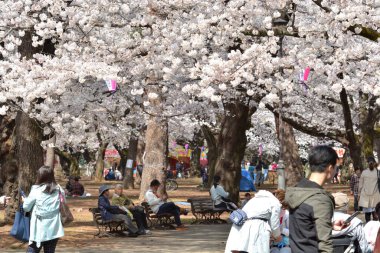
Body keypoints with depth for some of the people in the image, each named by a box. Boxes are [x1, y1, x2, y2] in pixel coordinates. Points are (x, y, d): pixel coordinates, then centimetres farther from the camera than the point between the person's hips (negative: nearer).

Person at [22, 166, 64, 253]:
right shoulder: (58, 190, 2)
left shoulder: (36, 190, -6)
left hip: (40, 228, -3)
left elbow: (26, 207, 1)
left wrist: (24, 200, 20)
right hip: (54, 229, 3)